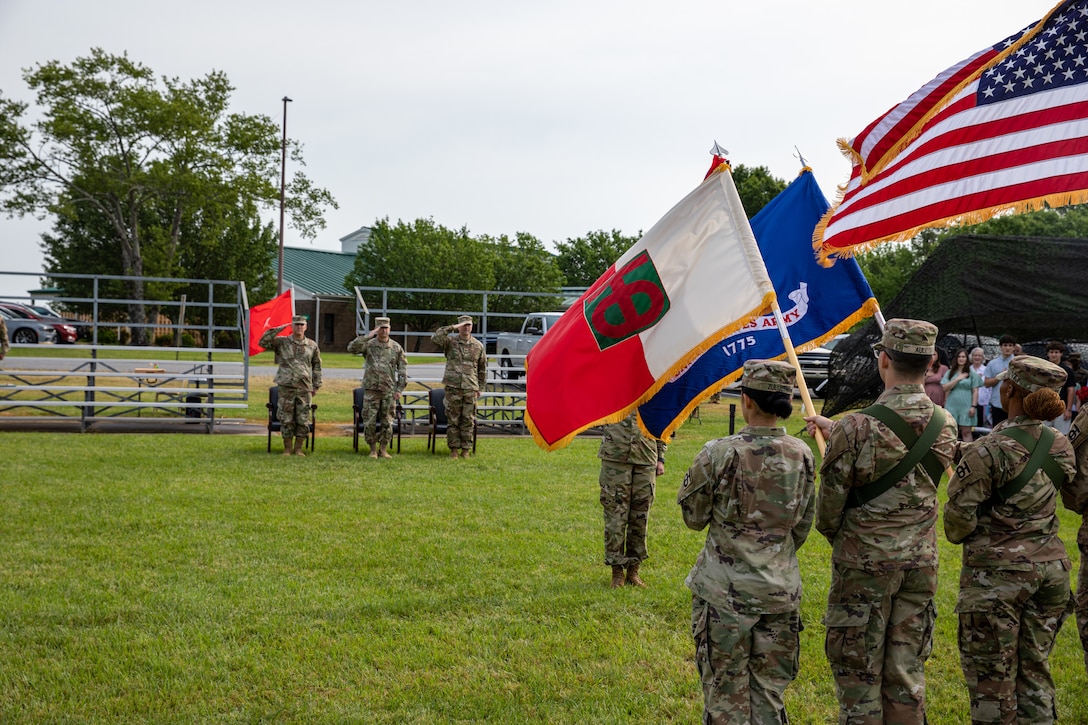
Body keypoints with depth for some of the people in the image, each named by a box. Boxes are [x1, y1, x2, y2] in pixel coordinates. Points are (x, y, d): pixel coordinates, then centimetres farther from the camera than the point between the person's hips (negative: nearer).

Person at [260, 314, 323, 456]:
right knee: (286, 420, 1)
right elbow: (263, 342, -8)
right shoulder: (282, 342, 3)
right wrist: (278, 329, -10)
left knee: (303, 420, 2)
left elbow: (317, 366, 15)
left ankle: (298, 449, 12)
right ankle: (287, 449, 11)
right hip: (286, 387, -1)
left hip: (304, 388, 1)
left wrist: (316, 385, 11)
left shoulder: (312, 345, 9)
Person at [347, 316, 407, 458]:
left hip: (389, 391, 1)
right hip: (371, 390, -1)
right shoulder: (368, 345, 1)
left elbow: (403, 369, 7)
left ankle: (383, 450, 13)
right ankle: (373, 450, 10)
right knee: (369, 422, -2)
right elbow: (352, 348, -16)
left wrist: (399, 389, 0)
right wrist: (367, 336, -19)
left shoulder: (396, 347, 6)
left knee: (387, 423, 3)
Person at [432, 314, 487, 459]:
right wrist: (451, 328, -15)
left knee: (468, 420, 2)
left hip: (470, 388, 1)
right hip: (453, 387, -1)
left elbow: (482, 368, 17)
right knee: (453, 420, 1)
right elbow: (435, 339, -17)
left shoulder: (478, 345, 10)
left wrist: (479, 387, 15)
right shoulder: (450, 341, 3)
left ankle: (466, 449, 9)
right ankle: (454, 449, 7)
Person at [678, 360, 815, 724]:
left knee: (726, 693, 6)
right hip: (782, 588, 4)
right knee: (770, 690, 14)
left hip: (725, 591, -4)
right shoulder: (802, 455, -1)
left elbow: (693, 516, -2)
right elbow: (803, 527, 9)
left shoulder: (719, 454, -14)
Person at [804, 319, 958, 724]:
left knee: (858, 670, 6)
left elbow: (829, 508, -10)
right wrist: (834, 430, 21)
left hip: (864, 562, -5)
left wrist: (836, 538, 12)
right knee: (907, 673, 13)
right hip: (921, 564, 5)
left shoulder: (857, 428, -18)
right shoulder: (944, 425, -1)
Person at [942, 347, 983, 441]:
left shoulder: (972, 373, 4)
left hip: (966, 407, -2)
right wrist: (957, 379, -7)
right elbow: (945, 388, 0)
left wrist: (974, 406, -6)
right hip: (952, 406, 2)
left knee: (966, 431, -4)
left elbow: (975, 391, 2)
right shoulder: (950, 373, 10)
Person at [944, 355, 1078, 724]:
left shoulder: (988, 451, -18)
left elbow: (960, 516, -14)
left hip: (998, 572, -6)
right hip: (1051, 566, 6)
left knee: (992, 678, 4)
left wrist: (957, 536, 10)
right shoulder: (1061, 448, 2)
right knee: (1034, 671, 16)